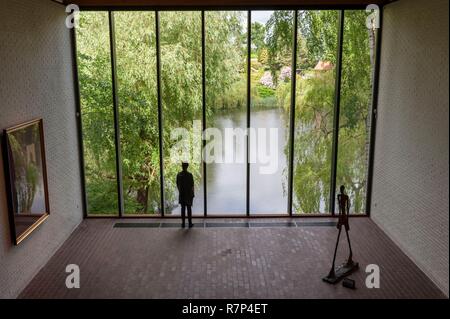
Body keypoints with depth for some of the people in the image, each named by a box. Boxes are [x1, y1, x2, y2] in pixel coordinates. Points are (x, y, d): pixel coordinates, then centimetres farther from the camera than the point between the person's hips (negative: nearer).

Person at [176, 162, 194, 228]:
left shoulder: (178, 175, -2)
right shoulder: (190, 175, -13)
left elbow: (177, 185, 4)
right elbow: (192, 185, -11)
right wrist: (193, 194, 0)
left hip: (182, 194, 3)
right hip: (189, 194, -3)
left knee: (183, 208, 10)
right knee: (189, 208, 5)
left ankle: (183, 223, 12)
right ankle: (190, 223, 8)